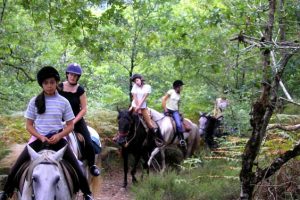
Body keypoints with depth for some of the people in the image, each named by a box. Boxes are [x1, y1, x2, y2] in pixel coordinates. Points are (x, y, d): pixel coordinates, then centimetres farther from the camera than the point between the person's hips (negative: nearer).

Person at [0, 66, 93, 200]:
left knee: (76, 167, -11)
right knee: (17, 166, -7)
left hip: (57, 138, -1)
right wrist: (41, 137, -13)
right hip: (38, 138, 1)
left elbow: (70, 125, 4)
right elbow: (29, 125, 4)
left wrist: (59, 136, -15)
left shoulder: (63, 102, 0)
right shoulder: (35, 101, 0)